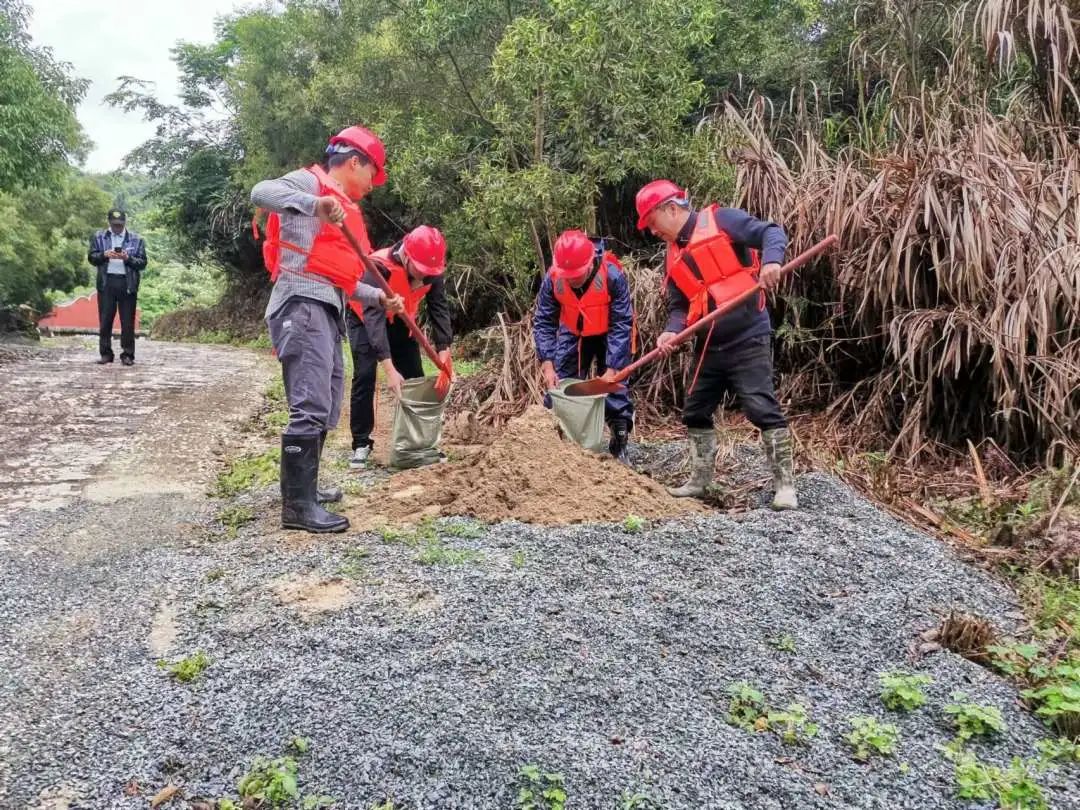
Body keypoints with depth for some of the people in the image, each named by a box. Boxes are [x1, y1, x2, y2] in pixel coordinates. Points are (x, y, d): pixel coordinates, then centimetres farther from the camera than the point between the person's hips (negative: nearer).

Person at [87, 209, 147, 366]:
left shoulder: (136, 239, 7)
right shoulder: (99, 236, 11)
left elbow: (143, 263, 3)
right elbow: (91, 257, 8)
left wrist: (128, 258, -14)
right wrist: (104, 255, -11)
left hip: (128, 283, -1)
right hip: (106, 282, 1)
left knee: (128, 322, 0)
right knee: (105, 320, 2)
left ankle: (127, 355, 6)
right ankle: (105, 353, 10)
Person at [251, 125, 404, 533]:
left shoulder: (345, 211, 27)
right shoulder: (309, 181, 1)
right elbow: (261, 192, -21)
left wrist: (379, 298, 23)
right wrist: (315, 203, -34)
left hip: (327, 311, 10)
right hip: (302, 304, -10)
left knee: (326, 407, 15)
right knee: (311, 406, -16)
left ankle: (303, 488, 28)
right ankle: (297, 505, -14)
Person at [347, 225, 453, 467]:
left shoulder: (432, 271, -24)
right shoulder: (379, 267, -38)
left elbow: (440, 311, -25)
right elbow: (374, 318, -43)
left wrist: (444, 358, -37)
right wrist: (389, 368, -51)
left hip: (400, 321, 5)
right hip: (366, 318, -4)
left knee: (415, 377, 0)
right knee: (365, 376, -16)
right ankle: (361, 444, -7)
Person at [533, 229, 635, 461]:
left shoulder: (613, 275, -33)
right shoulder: (552, 278, -25)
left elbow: (622, 324, -29)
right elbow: (544, 322, -18)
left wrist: (611, 370, -34)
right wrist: (547, 365, -29)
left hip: (610, 334, -3)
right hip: (573, 334, 3)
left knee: (615, 388, -5)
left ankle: (619, 445, 6)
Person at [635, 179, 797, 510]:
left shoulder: (721, 220, -5)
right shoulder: (674, 256, 15)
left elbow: (771, 232, -11)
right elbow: (679, 305, 12)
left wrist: (771, 260, -32)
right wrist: (671, 332, -8)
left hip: (748, 339, -8)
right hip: (710, 345, 8)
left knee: (762, 408, -12)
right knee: (695, 412, 13)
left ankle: (784, 484, -1)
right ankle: (699, 480, 28)